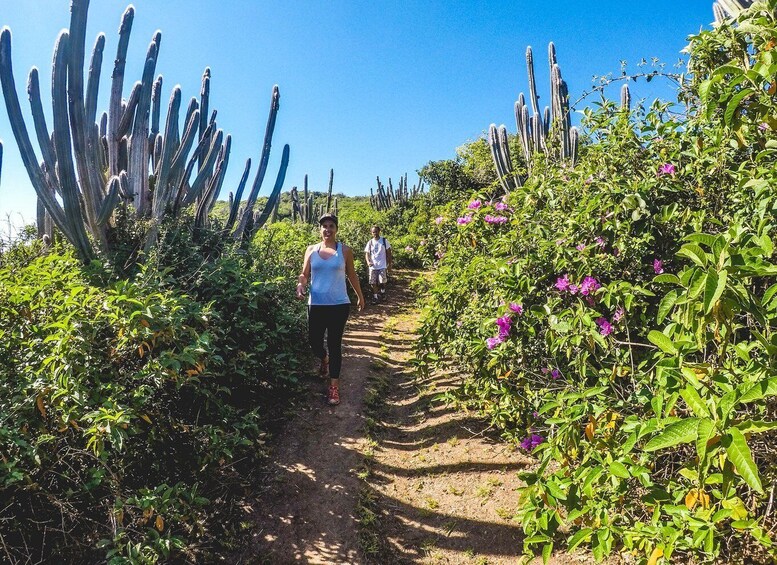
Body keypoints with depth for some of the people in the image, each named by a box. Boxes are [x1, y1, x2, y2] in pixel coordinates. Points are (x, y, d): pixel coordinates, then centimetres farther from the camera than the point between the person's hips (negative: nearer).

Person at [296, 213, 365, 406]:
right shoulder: (311, 250, 3)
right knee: (314, 342, 9)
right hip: (316, 305, 2)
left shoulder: (345, 250, -1)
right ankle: (325, 360, 46)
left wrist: (360, 296, 17)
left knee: (335, 344, 2)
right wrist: (300, 285, -15)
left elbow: (352, 275, 10)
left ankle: (334, 386, 13)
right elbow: (304, 274, 7)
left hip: (339, 305, -2)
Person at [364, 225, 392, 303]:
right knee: (373, 283, 1)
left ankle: (382, 292, 21)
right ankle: (375, 296, 14)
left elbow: (389, 253, 4)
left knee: (382, 282, -7)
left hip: (382, 266, -2)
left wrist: (389, 264, 1)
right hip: (373, 266, 2)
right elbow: (367, 253, 4)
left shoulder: (384, 241, 0)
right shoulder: (370, 243, 5)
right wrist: (368, 262, -16)